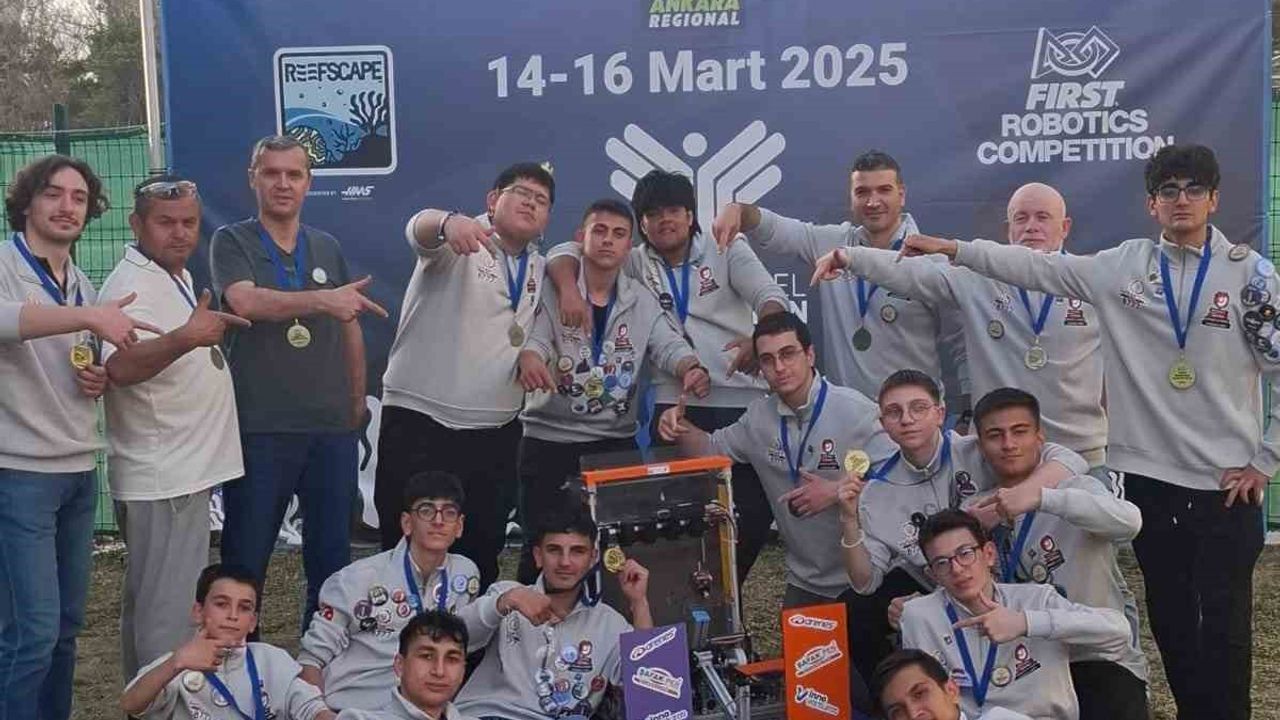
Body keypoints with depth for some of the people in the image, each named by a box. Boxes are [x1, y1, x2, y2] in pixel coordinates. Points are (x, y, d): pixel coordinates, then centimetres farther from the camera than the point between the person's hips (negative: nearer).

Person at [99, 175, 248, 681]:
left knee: (147, 605, 19)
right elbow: (120, 367, -37)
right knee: (168, 616, -8)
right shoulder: (132, 285, -17)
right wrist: (185, 338, -50)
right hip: (163, 479, -10)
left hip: (182, 472, 10)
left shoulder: (176, 277, 15)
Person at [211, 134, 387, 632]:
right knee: (245, 561, 3)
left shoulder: (327, 248, 14)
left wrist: (357, 403, 14)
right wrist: (323, 300, -28)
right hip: (260, 427, -4)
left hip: (332, 427, 4)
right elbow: (246, 301, -18)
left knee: (331, 559, 9)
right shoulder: (232, 242, 2)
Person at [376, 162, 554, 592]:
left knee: (482, 552, 12)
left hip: (496, 431, 6)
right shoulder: (459, 241, -6)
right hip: (419, 419, -6)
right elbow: (419, 228, -29)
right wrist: (449, 222, -52)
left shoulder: (540, 270, 14)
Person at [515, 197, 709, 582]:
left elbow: (669, 346, -6)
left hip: (618, 440, 3)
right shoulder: (552, 292, -2)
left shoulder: (642, 302, 7)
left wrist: (692, 370, -29)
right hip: (550, 439, -3)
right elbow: (534, 336, -18)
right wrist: (528, 357, -43)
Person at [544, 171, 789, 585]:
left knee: (754, 510, 2)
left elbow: (771, 297, -4)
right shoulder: (635, 264, 12)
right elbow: (564, 253, 5)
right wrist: (570, 289, -18)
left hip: (743, 400, 0)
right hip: (676, 405, 0)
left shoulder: (726, 251, 9)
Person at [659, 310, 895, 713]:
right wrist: (681, 431, -2)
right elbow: (713, 450, 18)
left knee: (869, 675, -3)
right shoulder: (760, 417, 5)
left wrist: (837, 491, -30)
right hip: (805, 583, 5)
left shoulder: (856, 411, -14)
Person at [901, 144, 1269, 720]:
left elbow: (1276, 369, -1)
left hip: (1225, 482, -2)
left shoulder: (1250, 275, -2)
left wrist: (1264, 462, -3)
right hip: (1149, 474, 2)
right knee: (1169, 617, 11)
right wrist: (953, 248, -4)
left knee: (1224, 624, 1)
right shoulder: (1125, 265, 5)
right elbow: (1040, 268, 2)